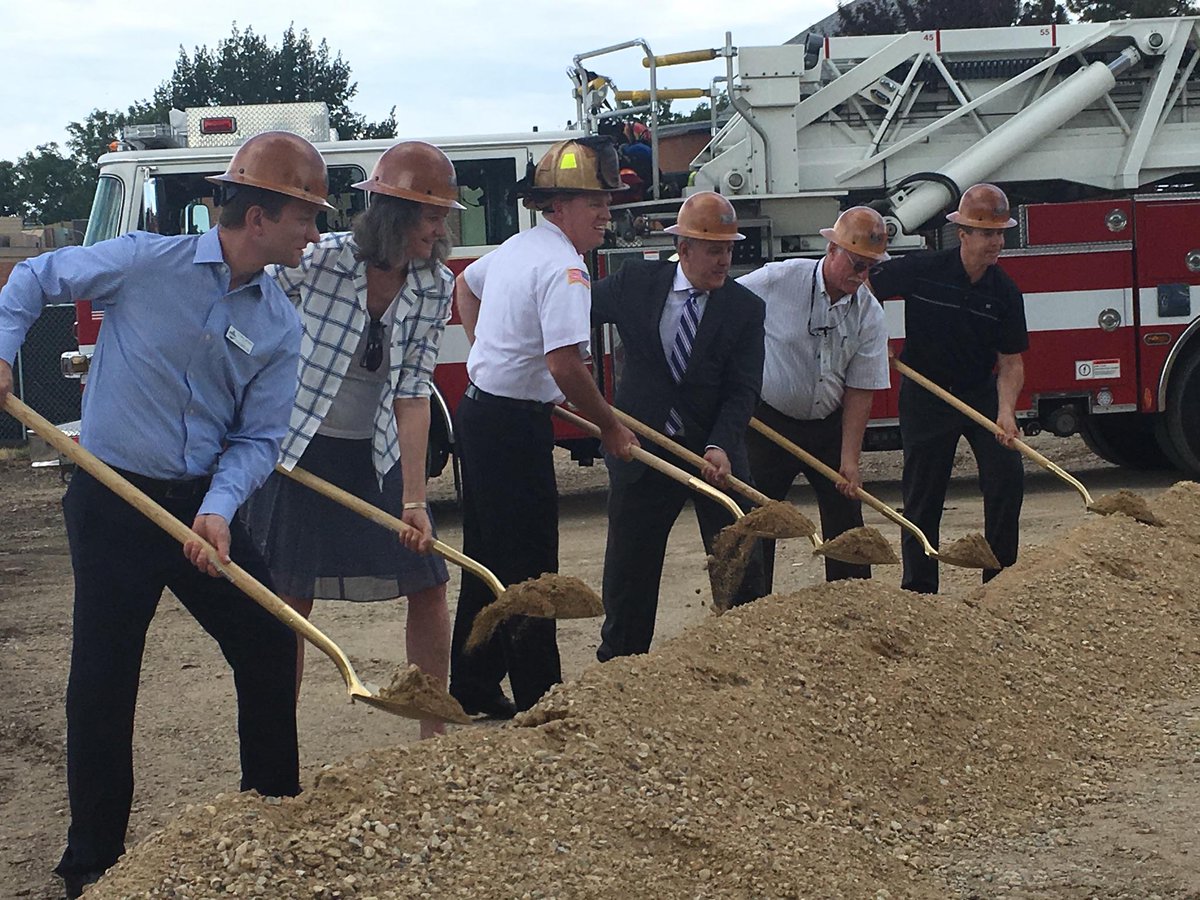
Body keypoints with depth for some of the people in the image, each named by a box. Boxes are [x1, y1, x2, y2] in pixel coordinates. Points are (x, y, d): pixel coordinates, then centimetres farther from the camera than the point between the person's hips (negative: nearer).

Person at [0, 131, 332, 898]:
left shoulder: (280, 326, 0)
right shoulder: (146, 263, -12)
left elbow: (258, 437, -2)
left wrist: (219, 509, -19)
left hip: (203, 505, 5)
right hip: (113, 501, -5)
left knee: (270, 646, 6)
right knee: (104, 677, -1)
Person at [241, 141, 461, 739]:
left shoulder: (434, 288, -6)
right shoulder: (319, 259, -19)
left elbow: (412, 393, -9)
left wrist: (414, 499, -16)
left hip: (377, 455, 4)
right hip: (297, 451, -4)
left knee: (428, 584, 3)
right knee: (289, 600, -3)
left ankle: (433, 734, 16)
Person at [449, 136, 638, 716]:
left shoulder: (516, 247, 12)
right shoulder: (564, 268, -19)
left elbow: (465, 287, 33)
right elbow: (566, 366, -27)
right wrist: (611, 428, -16)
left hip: (478, 406, 10)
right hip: (514, 424, -10)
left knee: (487, 557, 15)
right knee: (528, 565, -5)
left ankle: (472, 689, 22)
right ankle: (538, 699, -1)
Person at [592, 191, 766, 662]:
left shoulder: (745, 308, -7)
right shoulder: (636, 281, -5)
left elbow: (742, 392, -11)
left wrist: (720, 447, -25)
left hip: (715, 452, 0)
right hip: (642, 450, 1)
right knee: (628, 568, 9)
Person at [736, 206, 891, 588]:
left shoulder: (869, 314, -7)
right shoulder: (777, 281, -15)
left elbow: (860, 391, -6)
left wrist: (849, 459, -10)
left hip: (827, 427, 3)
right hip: (769, 422, -3)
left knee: (846, 520, 5)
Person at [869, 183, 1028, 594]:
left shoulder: (1005, 293, -6)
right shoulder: (922, 271, -14)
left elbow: (1010, 362, -7)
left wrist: (1006, 411, -22)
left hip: (982, 393, 2)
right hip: (926, 395, -2)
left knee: (1008, 477, -11)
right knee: (923, 496, 2)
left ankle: (1000, 580, 1)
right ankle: (919, 590, 13)